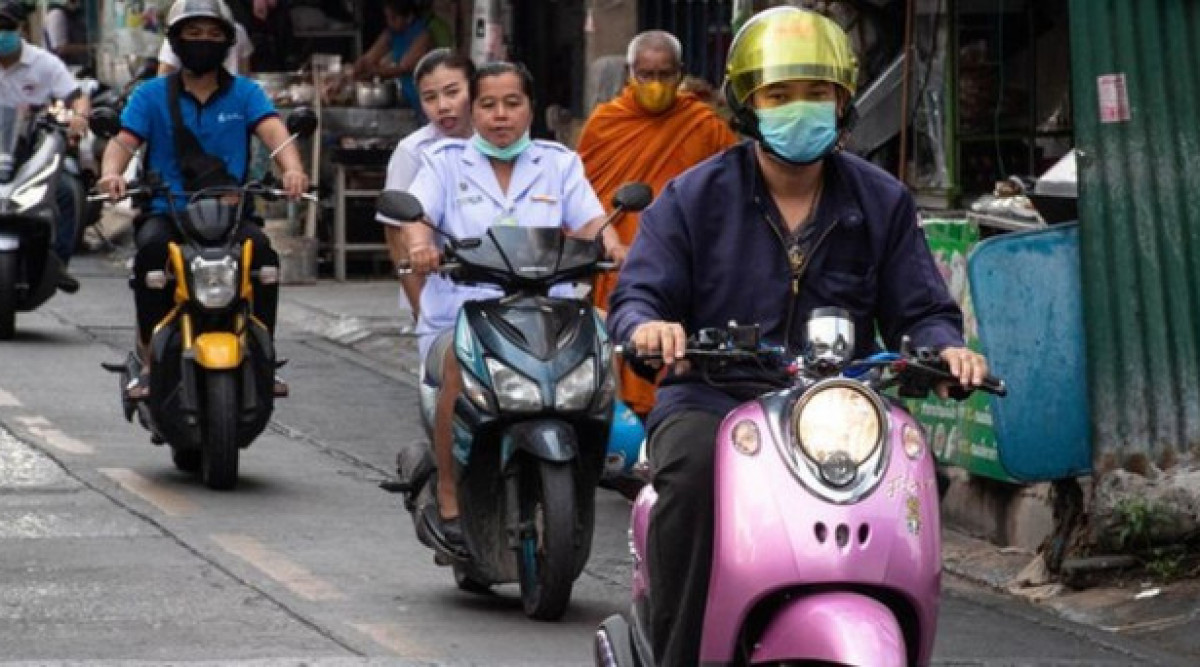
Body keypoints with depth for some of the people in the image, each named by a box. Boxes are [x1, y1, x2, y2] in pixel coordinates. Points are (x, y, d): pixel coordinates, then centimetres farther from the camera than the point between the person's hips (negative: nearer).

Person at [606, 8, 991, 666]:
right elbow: (636, 293, -1)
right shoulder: (695, 197, 6)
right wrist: (647, 325, -27)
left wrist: (945, 345, -15)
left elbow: (919, 309, 10)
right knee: (694, 469, -36)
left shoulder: (881, 202, 12)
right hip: (711, 402, -2)